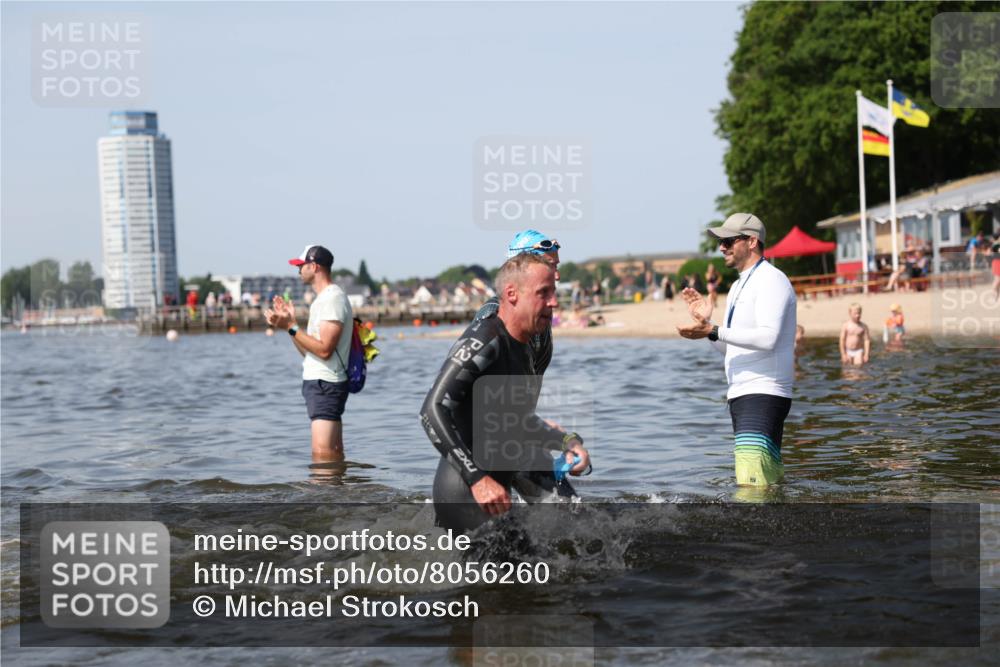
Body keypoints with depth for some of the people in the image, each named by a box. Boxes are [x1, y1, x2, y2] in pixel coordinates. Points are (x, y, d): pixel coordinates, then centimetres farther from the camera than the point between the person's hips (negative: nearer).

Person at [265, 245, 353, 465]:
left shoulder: (333, 299, -14)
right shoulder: (323, 299, 18)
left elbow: (324, 349, -22)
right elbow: (308, 350, 17)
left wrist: (291, 326, -19)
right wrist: (289, 322, 10)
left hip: (324, 384, -11)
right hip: (319, 383, 11)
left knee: (322, 455, -16)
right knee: (334, 454, 10)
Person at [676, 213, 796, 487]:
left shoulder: (771, 280, -9)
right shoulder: (739, 287, 21)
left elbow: (768, 338, -24)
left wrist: (714, 331, -26)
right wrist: (707, 322, 10)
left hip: (764, 393, -10)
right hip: (741, 393, 10)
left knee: (751, 484, -22)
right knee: (770, 480, 13)